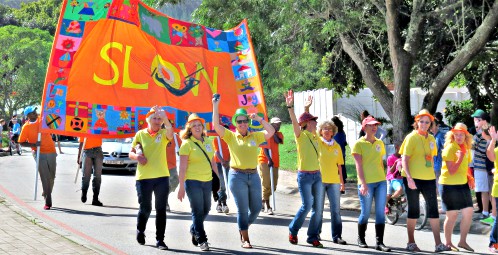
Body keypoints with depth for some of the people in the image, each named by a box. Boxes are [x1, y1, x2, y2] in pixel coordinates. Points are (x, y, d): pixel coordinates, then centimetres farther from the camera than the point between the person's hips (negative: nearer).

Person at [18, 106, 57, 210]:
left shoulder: (42, 120, 6)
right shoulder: (26, 127, -5)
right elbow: (22, 142, -3)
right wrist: (34, 144, -18)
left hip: (51, 152, 4)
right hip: (39, 154, -4)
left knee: (51, 177, 10)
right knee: (45, 177, -11)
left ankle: (46, 193, 33)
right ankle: (48, 201, -9)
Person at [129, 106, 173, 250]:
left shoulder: (163, 134, 2)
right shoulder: (140, 134, 4)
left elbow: (170, 134, -22)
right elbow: (131, 153, 10)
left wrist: (165, 119, -39)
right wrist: (137, 156, -13)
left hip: (162, 177, 0)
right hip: (143, 177, 0)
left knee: (161, 210, 1)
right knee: (145, 208, 6)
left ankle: (160, 240, 9)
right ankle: (140, 231, 34)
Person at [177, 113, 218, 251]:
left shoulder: (208, 141, 10)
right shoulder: (187, 143, -7)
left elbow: (212, 162, 18)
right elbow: (182, 167, -9)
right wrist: (181, 186, -12)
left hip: (207, 180, 6)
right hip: (193, 181, -6)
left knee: (206, 209, 15)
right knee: (198, 211, -1)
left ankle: (194, 230, 38)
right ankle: (201, 240, 7)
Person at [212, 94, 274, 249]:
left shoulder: (255, 136, 8)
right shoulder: (231, 136, 2)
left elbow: (271, 132, -3)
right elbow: (216, 125, -9)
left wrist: (259, 119, -10)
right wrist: (215, 106, -14)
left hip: (253, 175, 3)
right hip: (237, 176, -3)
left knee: (256, 208, 7)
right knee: (243, 209, 0)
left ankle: (243, 228, 33)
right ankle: (245, 239, 11)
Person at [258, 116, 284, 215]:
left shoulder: (279, 134, 12)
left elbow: (278, 141, -11)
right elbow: (265, 148, -10)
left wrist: (274, 132, -6)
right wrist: (269, 159, -19)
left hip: (275, 162, 5)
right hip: (265, 161, -5)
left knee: (273, 185, 7)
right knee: (266, 183, -10)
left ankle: (263, 200, 28)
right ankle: (268, 206, -8)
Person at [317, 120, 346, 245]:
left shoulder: (337, 146, 11)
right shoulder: (317, 143, 2)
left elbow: (339, 165, 15)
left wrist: (342, 181, 14)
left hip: (334, 181, 3)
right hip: (319, 180, -3)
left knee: (336, 210, 1)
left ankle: (337, 236, 5)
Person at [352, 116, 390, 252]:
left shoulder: (380, 143, 13)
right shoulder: (359, 144, -3)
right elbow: (358, 165, -9)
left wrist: (383, 178, 15)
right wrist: (363, 183, -16)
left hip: (381, 182, 5)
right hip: (366, 183, -4)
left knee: (380, 213, 0)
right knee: (365, 213, 1)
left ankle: (380, 242, 2)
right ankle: (361, 239, 21)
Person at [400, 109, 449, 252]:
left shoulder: (431, 139, 10)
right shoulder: (411, 137, -7)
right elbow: (404, 159, -12)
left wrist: (432, 175, 15)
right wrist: (409, 178, -22)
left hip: (428, 179, 5)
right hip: (412, 179, -5)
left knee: (433, 209, 1)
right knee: (413, 210, 3)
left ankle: (438, 244, 3)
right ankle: (411, 243, 14)